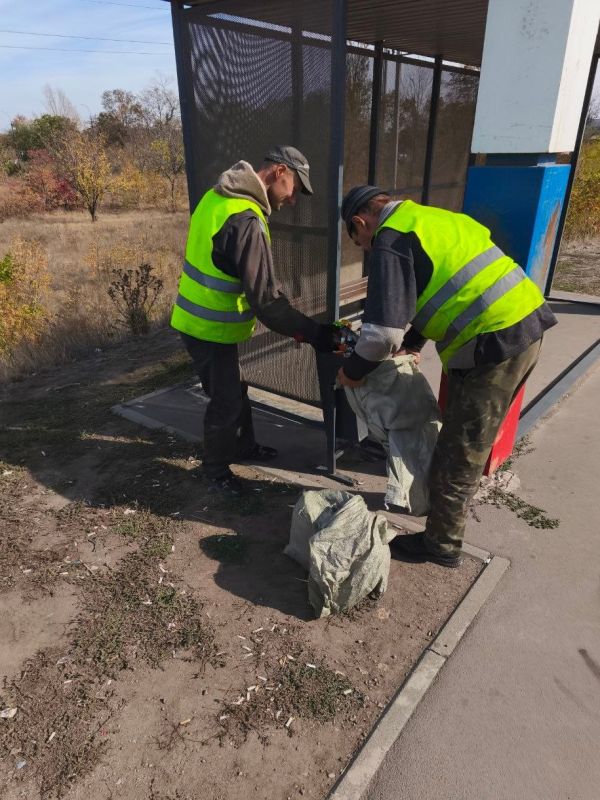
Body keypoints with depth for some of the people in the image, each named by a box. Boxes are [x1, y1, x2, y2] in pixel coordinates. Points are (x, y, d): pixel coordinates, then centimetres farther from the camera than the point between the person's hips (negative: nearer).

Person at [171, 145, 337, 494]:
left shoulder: (220, 195, 4)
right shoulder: (246, 221, -28)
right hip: (210, 327, -9)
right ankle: (216, 468, 27)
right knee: (226, 400, 6)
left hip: (202, 317, 9)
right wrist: (313, 332, -19)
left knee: (235, 389, 23)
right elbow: (265, 300, -28)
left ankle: (243, 446, 43)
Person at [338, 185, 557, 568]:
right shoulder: (428, 218, 20)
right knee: (468, 442, 24)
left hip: (494, 342, -10)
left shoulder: (391, 240, -9)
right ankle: (444, 501, 43)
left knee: (458, 452, 5)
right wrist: (413, 343, 32)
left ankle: (442, 544, 21)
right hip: (525, 324, 10)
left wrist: (353, 371, 0)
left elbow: (383, 330, -17)